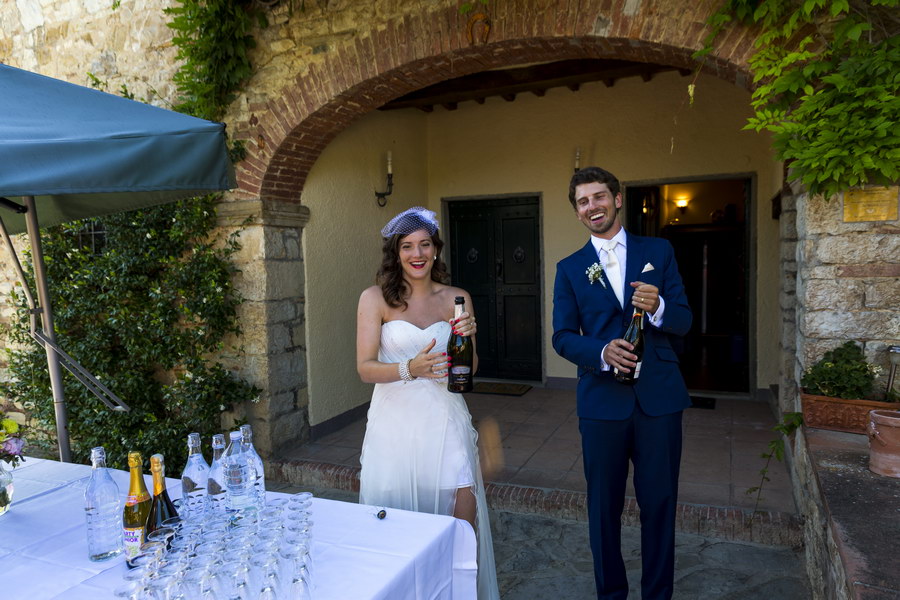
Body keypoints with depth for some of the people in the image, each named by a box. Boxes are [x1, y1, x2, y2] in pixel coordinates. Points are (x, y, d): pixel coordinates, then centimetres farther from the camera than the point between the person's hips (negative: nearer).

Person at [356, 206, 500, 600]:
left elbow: (470, 369, 8)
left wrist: (468, 339, -13)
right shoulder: (375, 299, -3)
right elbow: (365, 368, -8)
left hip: (445, 418, 2)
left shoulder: (457, 298, 5)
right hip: (395, 419, -2)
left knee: (462, 509, -4)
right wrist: (409, 369, -26)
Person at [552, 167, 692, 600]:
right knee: (604, 507, 12)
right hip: (602, 400, 0)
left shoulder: (658, 251, 6)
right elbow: (563, 336, 1)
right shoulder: (569, 268, 5)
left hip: (659, 397, 0)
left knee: (660, 504, 10)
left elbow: (683, 321, 3)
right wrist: (602, 352, -19)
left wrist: (657, 308, -20)